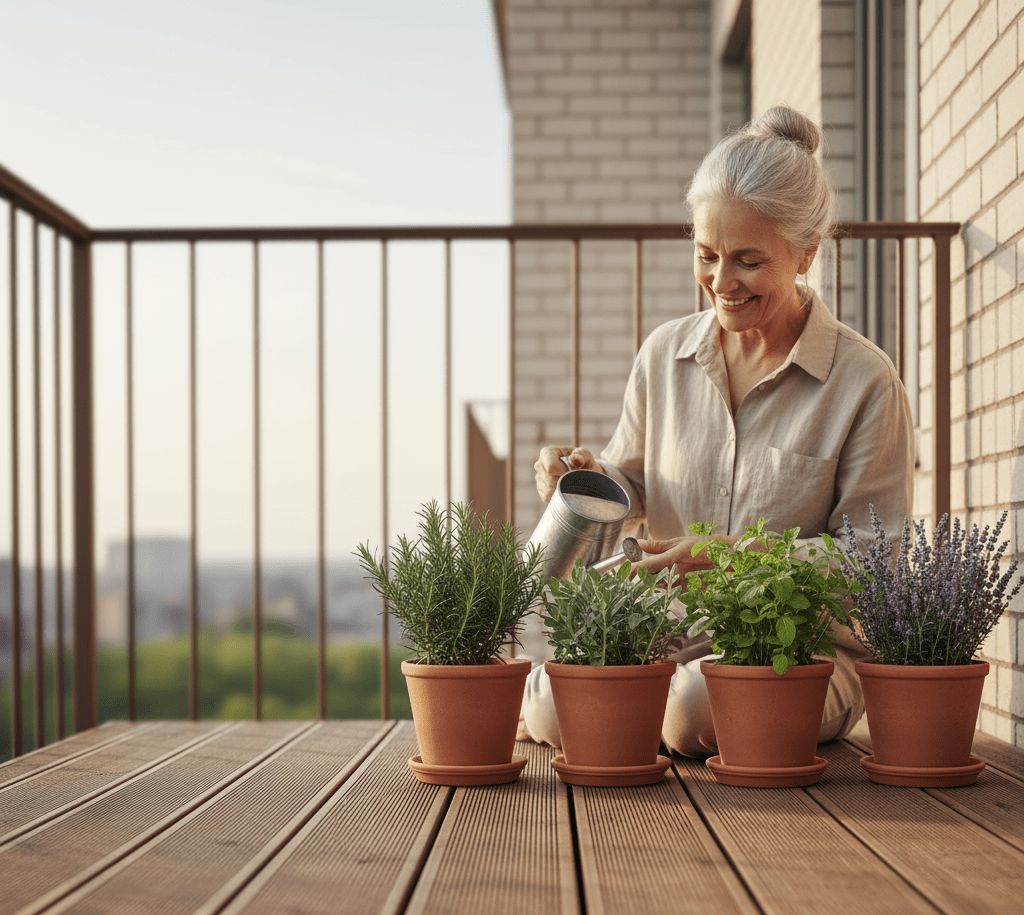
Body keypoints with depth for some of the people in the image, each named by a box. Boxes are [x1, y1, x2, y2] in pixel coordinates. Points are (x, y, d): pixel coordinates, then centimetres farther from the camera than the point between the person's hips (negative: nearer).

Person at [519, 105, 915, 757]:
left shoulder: (865, 381, -7)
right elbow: (635, 485, 18)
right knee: (554, 709, -24)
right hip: (671, 630, 3)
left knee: (697, 712, -35)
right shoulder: (664, 354, 7)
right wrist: (592, 476, -8)